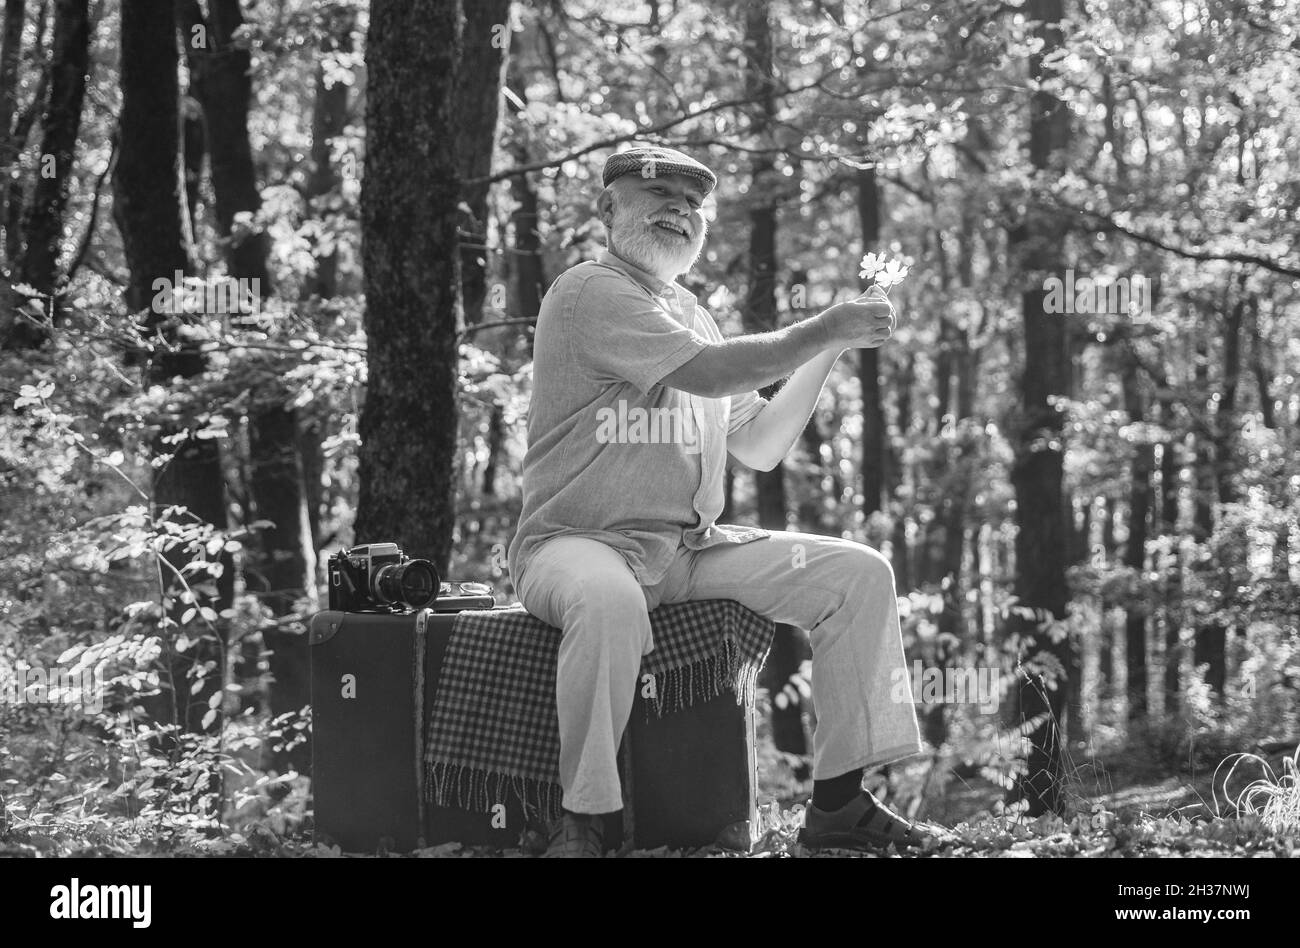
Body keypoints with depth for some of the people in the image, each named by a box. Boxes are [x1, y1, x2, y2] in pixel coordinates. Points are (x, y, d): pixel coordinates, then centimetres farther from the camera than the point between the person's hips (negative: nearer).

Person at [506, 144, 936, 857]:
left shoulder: (689, 311, 20)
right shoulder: (589, 293, -8)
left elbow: (758, 449, 18)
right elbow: (704, 372, -22)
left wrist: (826, 349, 8)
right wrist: (823, 332, -16)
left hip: (692, 549, 8)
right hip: (578, 543, -8)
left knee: (860, 574, -4)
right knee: (609, 602, -43)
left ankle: (837, 803, -4)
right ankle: (583, 820, -28)